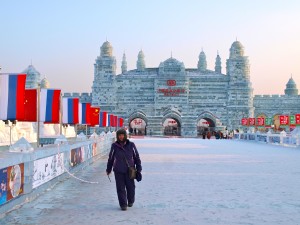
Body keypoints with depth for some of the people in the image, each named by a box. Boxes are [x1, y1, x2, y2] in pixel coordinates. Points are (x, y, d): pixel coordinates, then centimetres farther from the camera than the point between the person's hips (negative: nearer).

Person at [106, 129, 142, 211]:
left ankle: (130, 201, 33)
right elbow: (110, 158, 8)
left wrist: (138, 169, 4)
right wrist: (108, 169, 15)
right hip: (118, 171, 0)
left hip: (129, 171, 0)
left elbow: (137, 157, 5)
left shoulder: (131, 145, -3)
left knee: (130, 187, 8)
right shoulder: (114, 146, -3)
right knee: (121, 188, 1)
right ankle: (123, 204, 13)